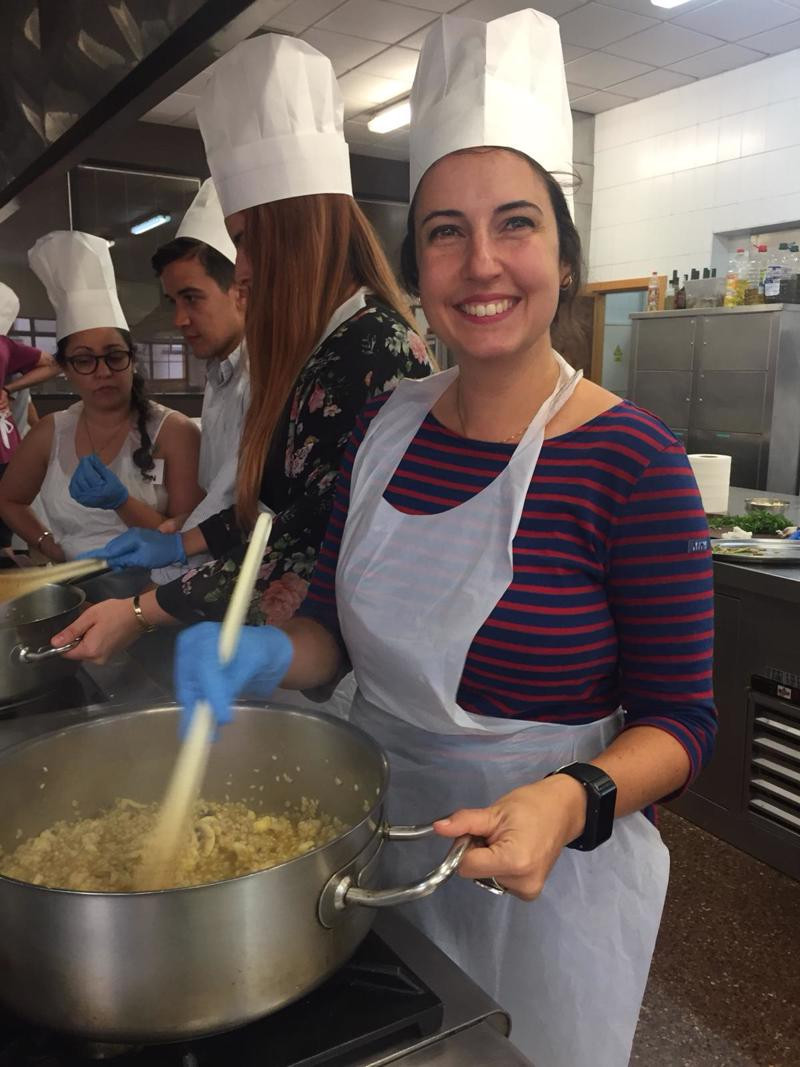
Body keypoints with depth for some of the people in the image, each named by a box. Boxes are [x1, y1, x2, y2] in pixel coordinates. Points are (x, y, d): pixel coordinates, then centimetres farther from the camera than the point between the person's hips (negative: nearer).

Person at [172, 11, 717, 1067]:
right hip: (372, 835, 5)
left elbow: (679, 719, -15)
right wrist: (267, 654, -17)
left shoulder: (630, 461, -20)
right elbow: (333, 628, 3)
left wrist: (569, 802, -32)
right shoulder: (385, 425, -4)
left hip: (541, 877, -4)